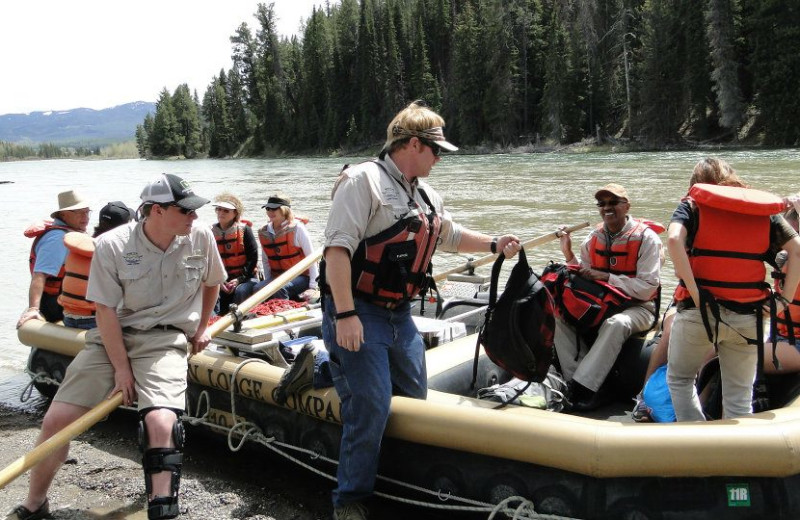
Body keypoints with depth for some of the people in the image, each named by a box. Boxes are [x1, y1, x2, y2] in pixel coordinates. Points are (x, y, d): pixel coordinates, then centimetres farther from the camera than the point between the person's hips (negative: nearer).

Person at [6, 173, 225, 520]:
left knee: (161, 422, -29)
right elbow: (105, 311, -10)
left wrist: (201, 328, 19)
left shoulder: (201, 237, -4)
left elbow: (212, 282, 16)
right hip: (112, 338, 1)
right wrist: (121, 369, -12)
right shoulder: (111, 245, -11)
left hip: (164, 341, 0)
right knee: (57, 419, -2)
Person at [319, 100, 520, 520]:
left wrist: (493, 245, 21)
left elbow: (450, 235, 32)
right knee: (371, 410, -10)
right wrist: (345, 315, -26)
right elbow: (338, 248, -21)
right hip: (358, 314, -9)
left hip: (400, 316, 9)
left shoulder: (426, 196, 14)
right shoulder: (364, 180, -13)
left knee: (414, 401, 15)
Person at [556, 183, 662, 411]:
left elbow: (647, 288, -16)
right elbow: (585, 278, 12)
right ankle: (580, 382, -21)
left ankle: (581, 389, -33)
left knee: (616, 324, -38)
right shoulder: (595, 237, 7)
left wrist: (607, 277, -20)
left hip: (637, 308, -6)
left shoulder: (646, 238, -9)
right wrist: (569, 255, -3)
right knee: (560, 314, -17)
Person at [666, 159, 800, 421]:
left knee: (679, 379, 17)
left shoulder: (692, 204, 4)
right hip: (749, 317, 2)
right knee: (740, 396, 12)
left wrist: (694, 291, -15)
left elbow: (674, 240, -16)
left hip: (699, 311, -2)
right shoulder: (765, 209, 13)